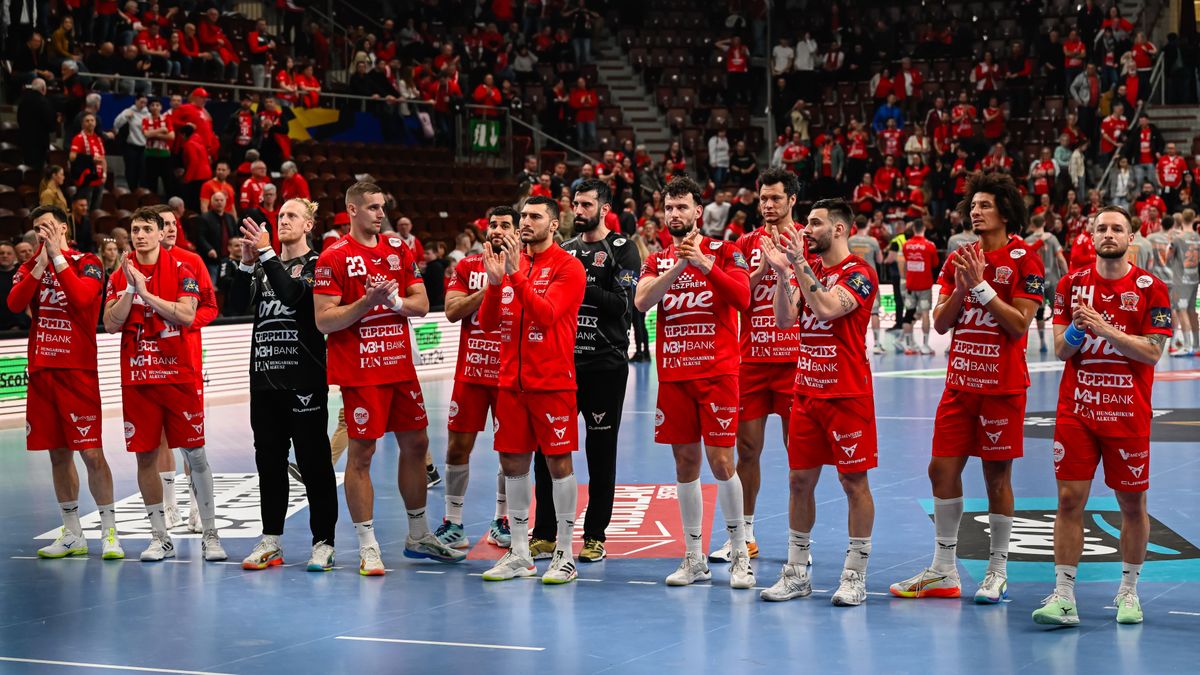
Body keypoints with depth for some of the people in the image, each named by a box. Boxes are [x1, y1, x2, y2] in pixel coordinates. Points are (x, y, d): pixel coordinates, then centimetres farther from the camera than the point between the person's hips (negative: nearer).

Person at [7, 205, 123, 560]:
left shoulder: (87, 263, -2)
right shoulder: (31, 266, 13)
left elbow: (81, 297, -21)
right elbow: (14, 303, -5)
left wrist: (57, 255, -16)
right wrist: (41, 261, -10)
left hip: (78, 369, -5)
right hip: (41, 369, 5)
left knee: (91, 451, -9)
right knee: (58, 453, 9)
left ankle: (109, 532, -2)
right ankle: (72, 535, 16)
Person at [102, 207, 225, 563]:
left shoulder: (181, 271, -1)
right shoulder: (119, 277, 8)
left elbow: (187, 315, -13)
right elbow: (111, 324, 0)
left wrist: (147, 294, -16)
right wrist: (129, 290, -10)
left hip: (179, 375, -3)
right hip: (137, 377, 3)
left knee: (194, 453, -1)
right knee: (145, 456, 3)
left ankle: (210, 534, 7)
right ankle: (160, 538, 13)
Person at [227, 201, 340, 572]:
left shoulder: (316, 264, -1)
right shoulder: (265, 265, 15)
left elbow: (292, 294, -20)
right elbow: (235, 304, 2)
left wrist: (266, 252, -21)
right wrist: (247, 262, -10)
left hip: (304, 378, -6)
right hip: (265, 376, 6)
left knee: (314, 463, -3)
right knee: (269, 461, 10)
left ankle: (323, 543, 1)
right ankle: (271, 542, 18)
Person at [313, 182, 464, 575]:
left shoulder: (399, 249, 9)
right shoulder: (334, 257, -8)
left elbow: (421, 304, 7)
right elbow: (323, 320, -13)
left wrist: (394, 300, -13)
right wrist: (368, 301, -23)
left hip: (401, 365, 6)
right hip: (360, 371, -6)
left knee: (415, 444, 12)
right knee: (361, 453, -4)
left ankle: (418, 536, 26)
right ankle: (367, 547, 1)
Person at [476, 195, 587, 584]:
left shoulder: (568, 267, -6)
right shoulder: (510, 261, 11)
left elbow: (545, 314, -20)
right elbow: (487, 323, 6)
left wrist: (516, 275, -27)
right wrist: (494, 282, -10)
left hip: (552, 383, -6)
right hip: (512, 381, 6)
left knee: (558, 462, -2)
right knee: (513, 463, 7)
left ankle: (564, 554, 5)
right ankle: (519, 555, 15)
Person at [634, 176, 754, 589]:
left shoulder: (724, 252, 1)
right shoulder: (657, 261, 11)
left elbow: (743, 298, -15)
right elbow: (641, 301, -8)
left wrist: (704, 263, -22)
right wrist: (678, 265, -17)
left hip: (717, 372, -4)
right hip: (673, 375, 4)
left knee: (721, 461, -7)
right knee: (685, 463, 6)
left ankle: (739, 555, 4)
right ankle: (694, 559, 12)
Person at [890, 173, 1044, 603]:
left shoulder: (1024, 260, -6)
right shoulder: (958, 260, 11)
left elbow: (1019, 324, -15)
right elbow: (940, 323, 7)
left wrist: (981, 285, -17)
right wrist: (961, 289, -9)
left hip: (1002, 385, -6)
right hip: (960, 382, 6)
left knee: (997, 475, 1)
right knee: (943, 469, 4)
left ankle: (997, 572, 11)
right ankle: (943, 572, 12)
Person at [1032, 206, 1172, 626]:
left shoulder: (1150, 289, -2)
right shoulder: (1072, 284, 7)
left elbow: (1152, 352, -9)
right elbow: (1060, 351, 5)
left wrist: (1104, 328, -18)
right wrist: (1076, 329, -16)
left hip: (1128, 414, -2)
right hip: (1076, 412, 2)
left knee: (1132, 504, 5)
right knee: (1069, 500, -4)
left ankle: (1128, 591, 20)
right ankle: (1063, 597, -4)